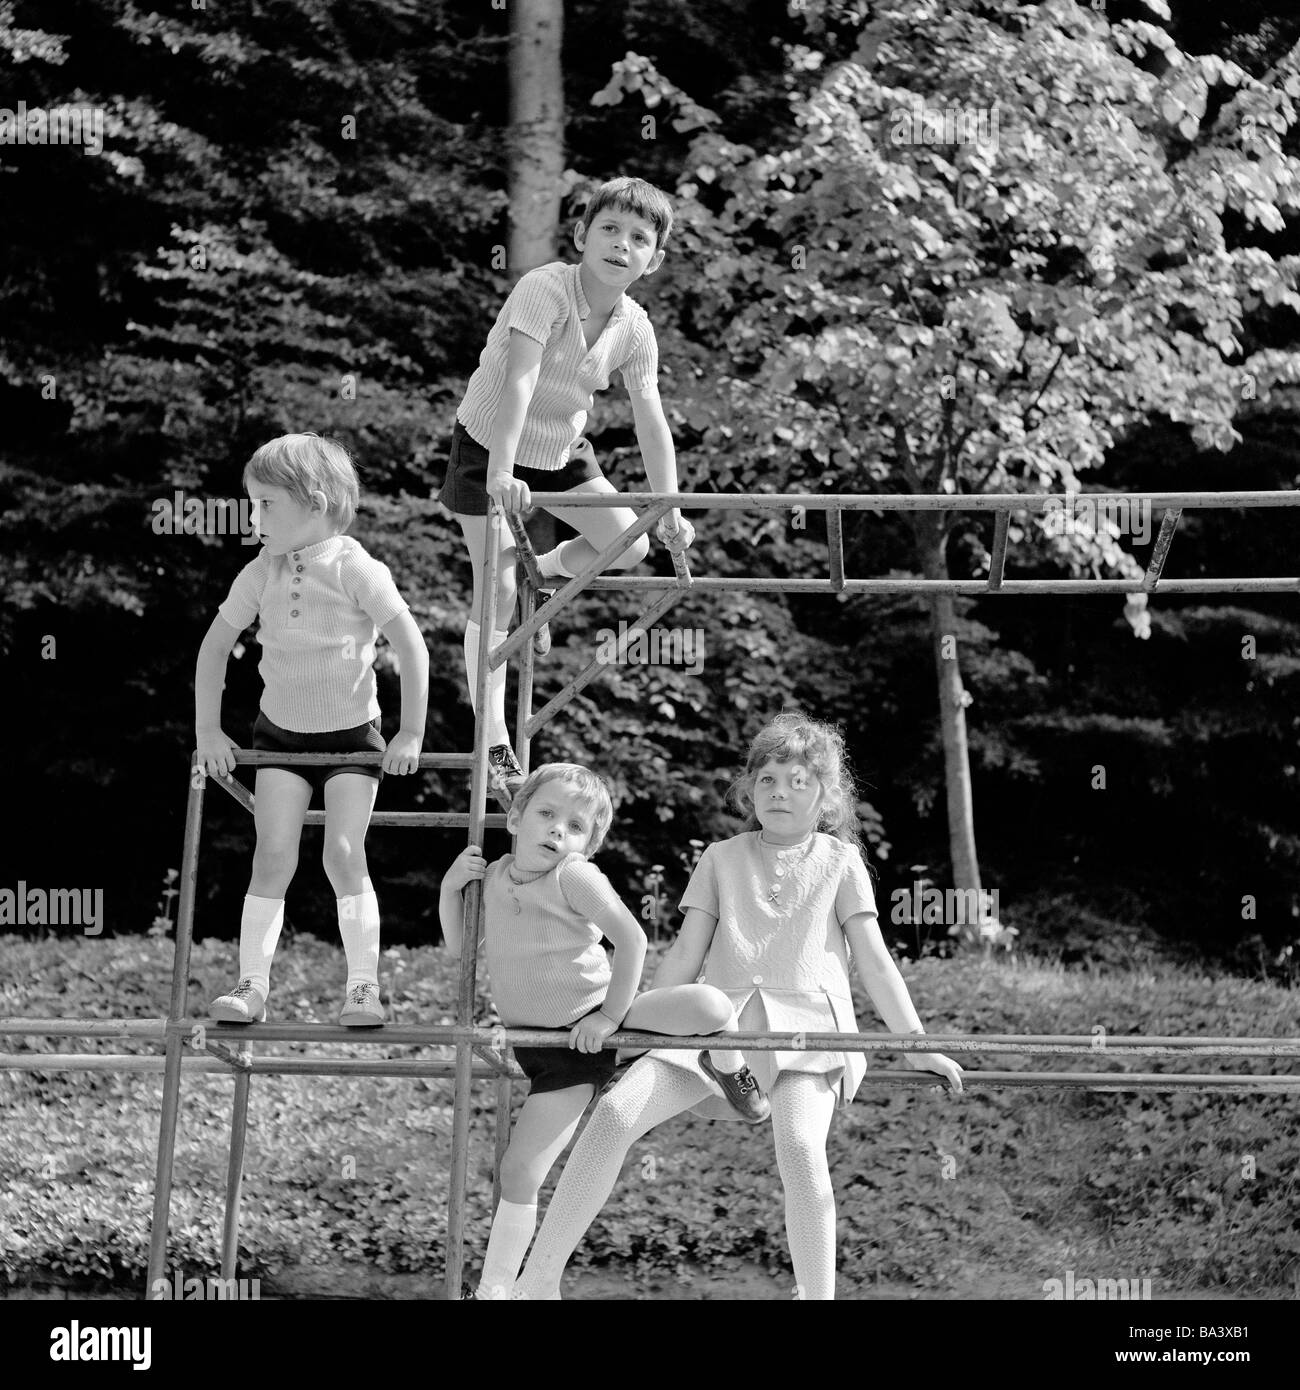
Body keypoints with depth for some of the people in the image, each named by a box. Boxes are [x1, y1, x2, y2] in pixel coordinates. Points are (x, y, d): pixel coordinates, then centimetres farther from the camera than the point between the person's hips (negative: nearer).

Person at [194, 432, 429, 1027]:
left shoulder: (356, 569, -15)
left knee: (344, 853, -13)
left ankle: (363, 985, -7)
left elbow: (411, 646, -12)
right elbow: (215, 644, 9)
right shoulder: (260, 574, -2)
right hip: (281, 732, 3)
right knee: (273, 855, -7)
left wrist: (410, 733, -10)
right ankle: (252, 984, -7)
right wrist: (207, 730, 6)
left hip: (352, 733, -3)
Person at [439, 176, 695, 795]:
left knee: (630, 546, -5)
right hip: (488, 446, -6)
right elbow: (519, 381, -37)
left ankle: (542, 573, 26)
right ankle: (494, 744, -2)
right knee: (495, 601, -8)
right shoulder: (545, 289, -28)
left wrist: (668, 509, -16)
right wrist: (501, 472, -46)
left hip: (561, 451, 6)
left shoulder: (635, 329, -10)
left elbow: (651, 420, -9)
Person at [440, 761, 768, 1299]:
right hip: (552, 1053, 4)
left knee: (710, 1006, -28)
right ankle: (493, 1288, 7)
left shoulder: (574, 877, -14)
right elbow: (460, 948, 15)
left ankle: (727, 1069, 6)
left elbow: (632, 938, -19)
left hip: (596, 1021, -3)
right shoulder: (494, 877, 4)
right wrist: (451, 888, 0)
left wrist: (610, 1015, -21)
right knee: (518, 1172, -5)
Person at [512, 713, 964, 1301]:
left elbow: (873, 959, 11)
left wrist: (916, 1046, 6)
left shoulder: (839, 861, 13)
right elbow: (686, 954, 18)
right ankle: (536, 1283, -18)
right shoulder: (722, 858, 19)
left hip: (805, 1021, -2)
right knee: (615, 1113, -20)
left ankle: (818, 1295, -26)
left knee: (800, 1146, -33)